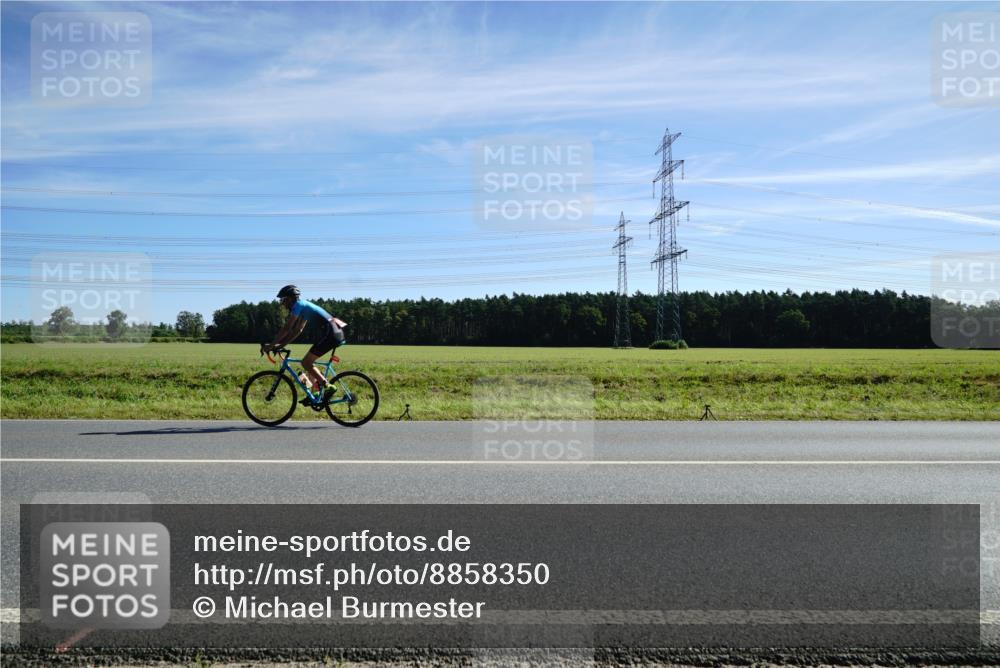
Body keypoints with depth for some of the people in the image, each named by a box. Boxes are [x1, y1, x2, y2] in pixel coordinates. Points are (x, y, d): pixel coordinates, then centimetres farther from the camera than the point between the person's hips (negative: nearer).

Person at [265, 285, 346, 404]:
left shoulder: (298, 305, -5)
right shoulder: (303, 305, 23)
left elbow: (286, 328, -8)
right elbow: (297, 330, 24)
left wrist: (272, 345, -2)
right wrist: (281, 345, 20)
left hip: (330, 333, -10)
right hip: (336, 332, 10)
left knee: (306, 363, -5)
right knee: (309, 362, 17)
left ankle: (327, 387, -7)